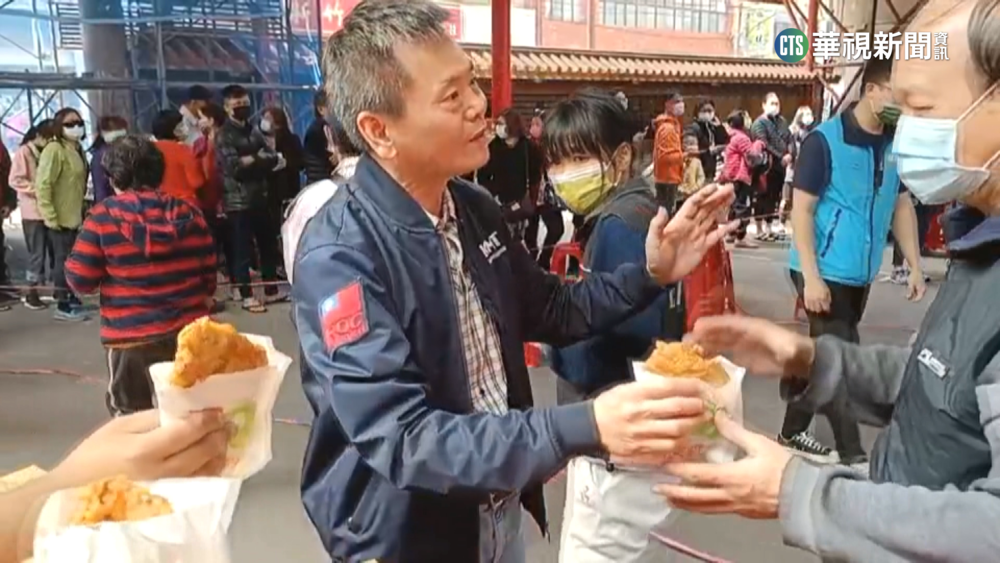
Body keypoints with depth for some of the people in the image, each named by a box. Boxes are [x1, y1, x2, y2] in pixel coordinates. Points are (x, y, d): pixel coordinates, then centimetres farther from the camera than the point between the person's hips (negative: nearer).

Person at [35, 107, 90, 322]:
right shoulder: (55, 149, -14)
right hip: (59, 218, -8)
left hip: (73, 216, 8)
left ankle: (71, 298, 26)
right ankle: (63, 306, 4)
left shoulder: (76, 149, 13)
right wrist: (50, 216, -20)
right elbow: (42, 185, -19)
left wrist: (82, 211, 15)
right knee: (63, 260, -3)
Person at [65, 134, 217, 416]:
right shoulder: (188, 211, 0)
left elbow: (80, 279, -9)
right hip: (190, 329, 3)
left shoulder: (103, 216, -10)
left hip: (131, 333, -3)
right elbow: (208, 267, 6)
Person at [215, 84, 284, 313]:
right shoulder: (224, 136, -5)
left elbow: (273, 157, 6)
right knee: (242, 250, -1)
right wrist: (260, 160, -8)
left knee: (269, 244, 12)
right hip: (238, 200, -6)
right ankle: (246, 296, 8)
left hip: (260, 197, 6)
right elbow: (235, 167, -17)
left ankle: (271, 290, 24)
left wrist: (252, 160, -12)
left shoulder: (253, 130, 14)